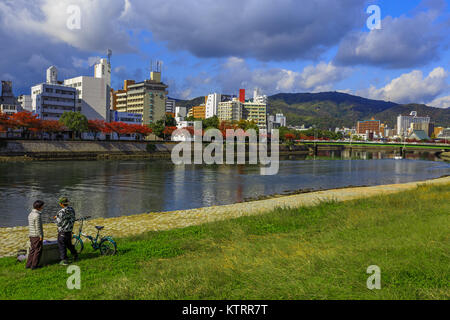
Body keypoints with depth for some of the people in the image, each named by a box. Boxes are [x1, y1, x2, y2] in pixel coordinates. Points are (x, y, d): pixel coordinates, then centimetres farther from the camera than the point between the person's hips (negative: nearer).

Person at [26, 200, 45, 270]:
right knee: (38, 250, 1)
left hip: (31, 235, 9)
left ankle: (28, 264, 17)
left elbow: (29, 225, 16)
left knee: (32, 250, 15)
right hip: (37, 236, -9)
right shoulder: (37, 215, -19)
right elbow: (38, 227, -20)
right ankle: (34, 265, 4)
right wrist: (41, 236, -14)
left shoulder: (30, 214, 10)